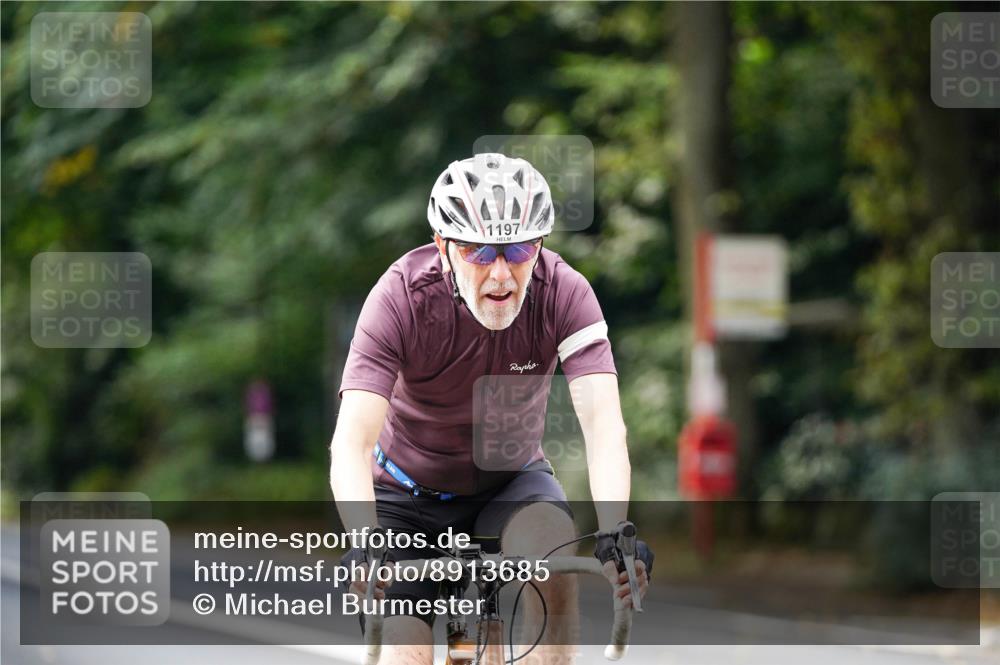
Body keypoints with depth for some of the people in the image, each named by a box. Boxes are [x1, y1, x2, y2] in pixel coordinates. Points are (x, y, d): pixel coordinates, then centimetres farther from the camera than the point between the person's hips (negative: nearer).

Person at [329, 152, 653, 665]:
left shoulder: (564, 292, -24)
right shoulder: (402, 296, -28)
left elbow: (602, 421, -33)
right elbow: (351, 442, -36)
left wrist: (614, 533, -51)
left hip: (510, 481, 1)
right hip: (409, 495, -1)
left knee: (552, 547, -31)